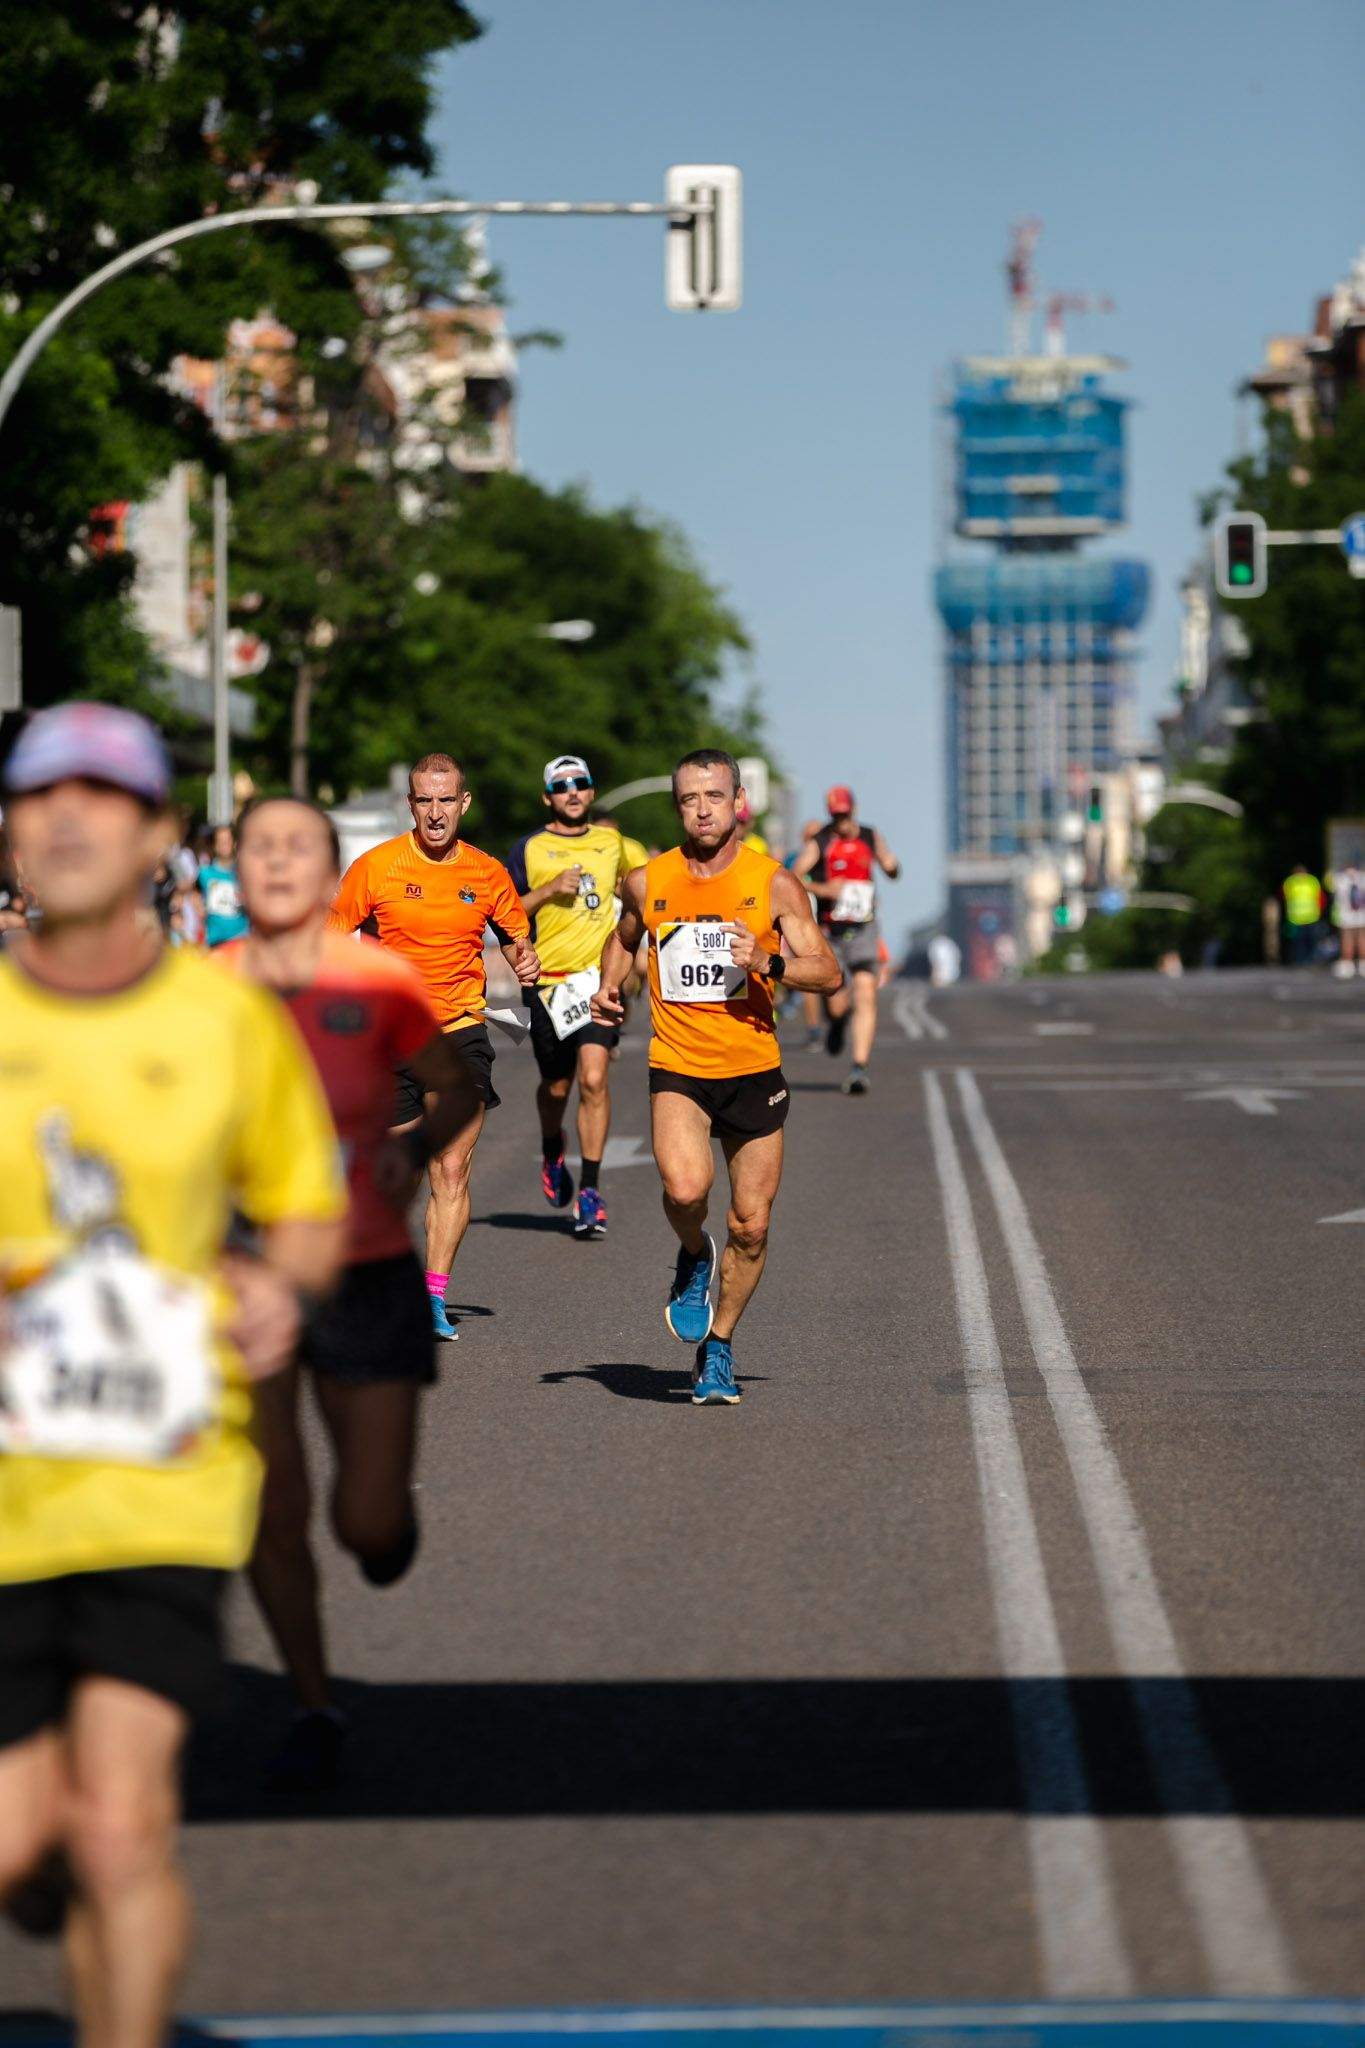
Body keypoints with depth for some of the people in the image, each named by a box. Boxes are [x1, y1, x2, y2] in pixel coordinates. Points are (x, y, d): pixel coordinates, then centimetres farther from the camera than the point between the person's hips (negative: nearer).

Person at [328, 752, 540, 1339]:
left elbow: (515, 934, 16)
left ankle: (435, 1298, -3)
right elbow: (332, 938, 3)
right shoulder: (376, 867, -4)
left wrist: (525, 960, -5)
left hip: (461, 1032, 1)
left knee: (451, 1170, -6)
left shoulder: (487, 873, 2)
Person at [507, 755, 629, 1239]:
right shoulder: (529, 849, 1)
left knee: (594, 1079, -15)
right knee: (556, 1085, 11)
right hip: (547, 980, -1)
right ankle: (552, 1154, 43)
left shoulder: (611, 841, 11)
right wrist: (549, 890, -14)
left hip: (599, 975, 1)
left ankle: (590, 1190, -11)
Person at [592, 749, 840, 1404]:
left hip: (754, 1072, 0)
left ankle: (718, 1347, 26)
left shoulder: (774, 884, -3)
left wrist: (768, 962, -20)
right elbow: (624, 937, 25)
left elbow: (829, 975, -3)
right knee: (685, 1189, -27)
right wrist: (610, 984, 5)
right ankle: (693, 1258, 8)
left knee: (750, 1227, 5)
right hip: (677, 1068, 0)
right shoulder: (647, 882, 2)